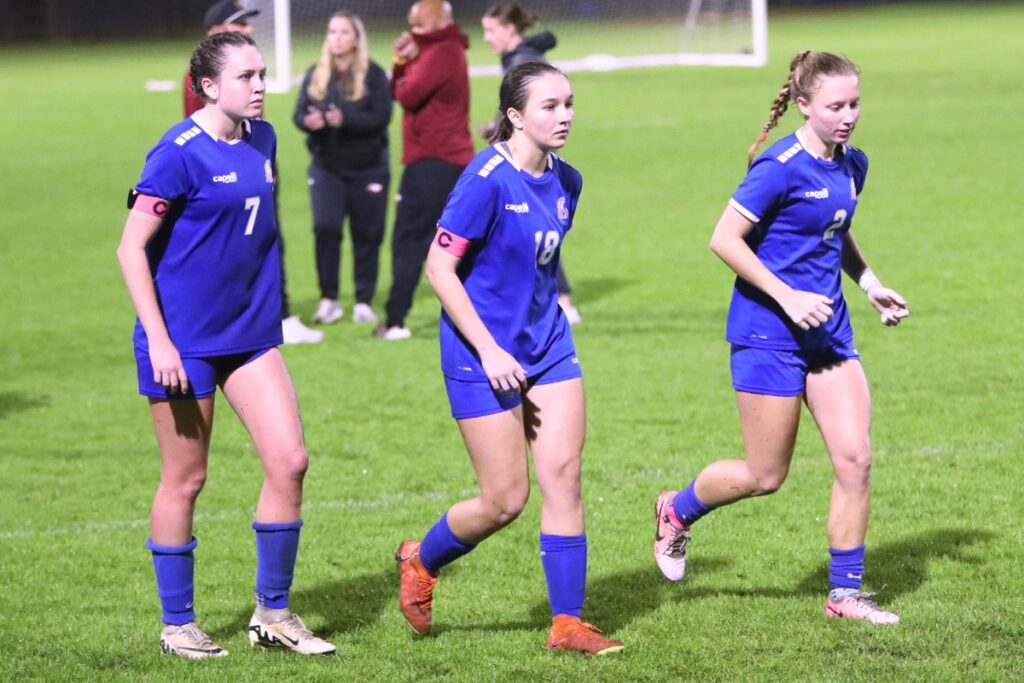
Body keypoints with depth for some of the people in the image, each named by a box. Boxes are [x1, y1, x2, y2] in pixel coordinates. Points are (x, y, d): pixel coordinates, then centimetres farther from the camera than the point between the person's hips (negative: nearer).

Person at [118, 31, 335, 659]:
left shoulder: (262, 141, 6)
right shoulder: (179, 154, -15)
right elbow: (132, 248, -14)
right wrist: (158, 341, -18)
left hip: (250, 334, 6)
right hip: (184, 340, -6)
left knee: (289, 460, -2)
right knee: (185, 479, 3)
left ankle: (273, 613, 11)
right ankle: (178, 625, 17)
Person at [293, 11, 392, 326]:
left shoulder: (373, 75, -5)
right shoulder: (315, 75, 4)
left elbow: (382, 117, -15)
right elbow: (299, 114, 0)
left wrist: (345, 120, -29)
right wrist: (310, 121, -24)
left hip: (367, 168, -2)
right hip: (326, 167, 2)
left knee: (366, 235, 4)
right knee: (325, 227, -12)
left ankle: (364, 302, 15)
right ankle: (328, 299, -1)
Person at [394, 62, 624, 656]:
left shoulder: (566, 182, 4)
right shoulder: (487, 179, -18)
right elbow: (440, 267, -18)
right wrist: (489, 350, -19)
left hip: (548, 345, 6)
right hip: (484, 355, -6)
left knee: (564, 475, -2)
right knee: (506, 499, -2)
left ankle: (568, 623, 3)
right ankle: (421, 561, 26)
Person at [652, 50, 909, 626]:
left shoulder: (853, 165, 6)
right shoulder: (782, 167, -18)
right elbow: (725, 239, -17)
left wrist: (870, 283, 9)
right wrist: (788, 297, -20)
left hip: (829, 330, 7)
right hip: (769, 334, -7)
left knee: (856, 458, -3)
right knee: (766, 477, 2)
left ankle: (846, 593, 8)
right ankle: (678, 511, 31)